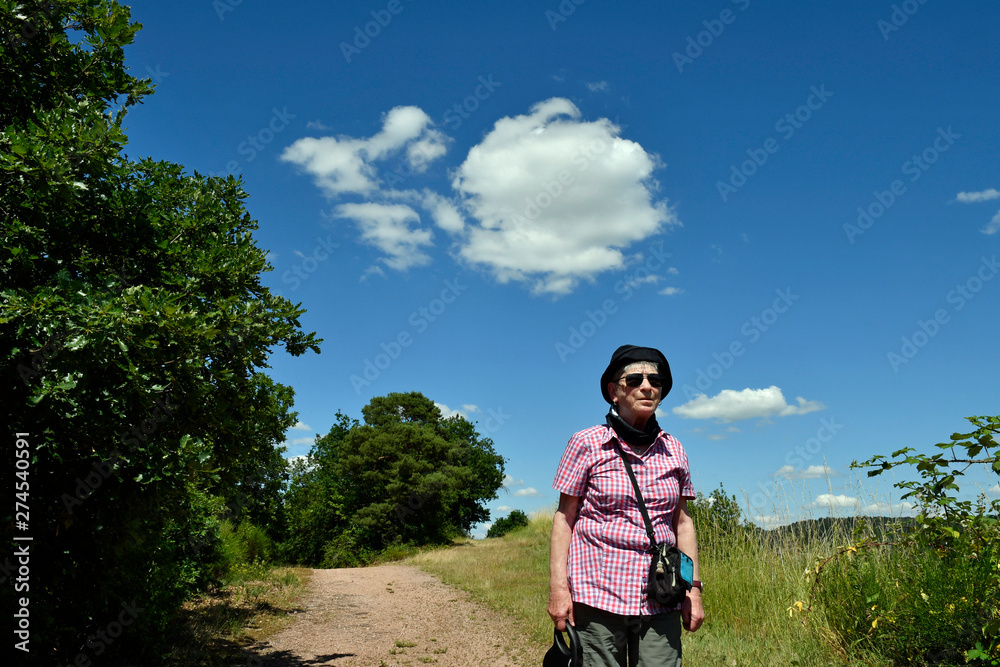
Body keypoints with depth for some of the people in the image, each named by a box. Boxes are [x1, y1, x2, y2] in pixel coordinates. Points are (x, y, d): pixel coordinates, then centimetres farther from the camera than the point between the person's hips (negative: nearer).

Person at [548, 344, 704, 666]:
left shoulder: (673, 450, 8)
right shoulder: (586, 444, -2)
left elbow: (682, 522, 13)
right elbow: (564, 518, -1)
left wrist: (693, 588, 8)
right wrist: (558, 587, -6)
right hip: (598, 596, -3)